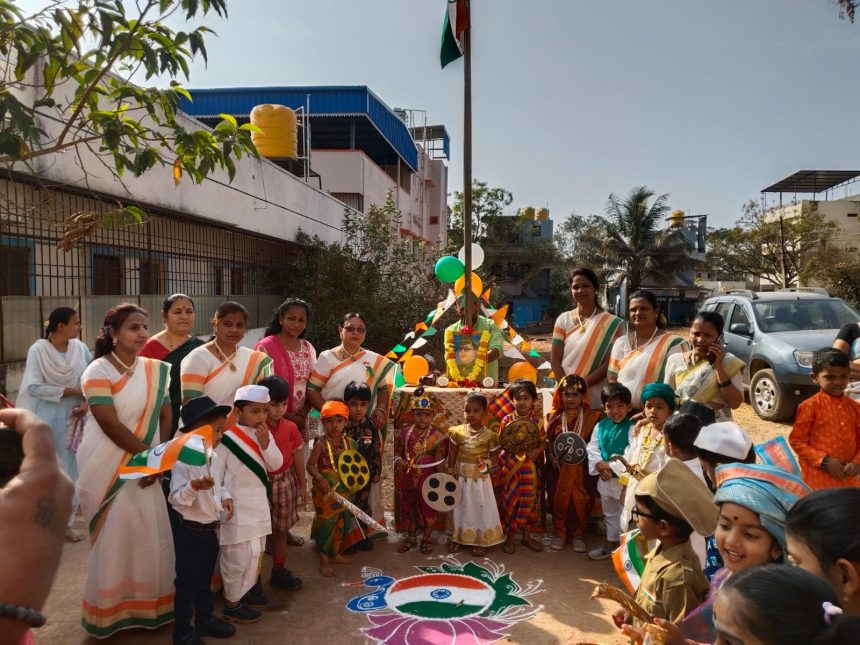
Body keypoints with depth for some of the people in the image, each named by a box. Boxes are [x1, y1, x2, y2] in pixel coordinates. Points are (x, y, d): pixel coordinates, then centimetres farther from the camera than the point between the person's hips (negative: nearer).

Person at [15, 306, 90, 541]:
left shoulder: (81, 348, -3)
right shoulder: (38, 350, -10)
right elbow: (34, 387, -16)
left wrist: (86, 403, -14)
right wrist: (71, 391, -17)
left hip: (73, 418, 3)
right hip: (46, 420, -3)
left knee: (71, 469, 8)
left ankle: (66, 522, 22)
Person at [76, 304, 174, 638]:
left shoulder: (155, 370, 5)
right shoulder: (98, 371, -11)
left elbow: (165, 417, 3)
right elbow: (110, 424, -18)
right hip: (107, 469, -4)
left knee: (152, 537, 8)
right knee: (114, 539, 5)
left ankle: (148, 603, 26)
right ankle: (110, 609, 24)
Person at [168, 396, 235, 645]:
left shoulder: (214, 457, 3)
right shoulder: (183, 461, -23)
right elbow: (175, 498, -27)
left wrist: (226, 497, -2)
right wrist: (195, 486, -43)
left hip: (210, 529, 8)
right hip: (189, 531, -8)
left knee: (205, 579, 23)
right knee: (186, 583, 7)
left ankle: (205, 618, 39)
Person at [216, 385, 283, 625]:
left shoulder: (265, 434, 3)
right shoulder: (226, 438, -17)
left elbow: (276, 465, 0)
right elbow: (215, 473, -14)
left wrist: (266, 444, -15)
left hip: (259, 503, 7)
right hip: (236, 506, -7)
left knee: (256, 551, 19)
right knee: (238, 555, 0)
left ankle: (247, 590, 37)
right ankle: (232, 603, 15)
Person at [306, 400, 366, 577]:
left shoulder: (350, 443, 0)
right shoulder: (321, 444, -14)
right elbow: (310, 465, -11)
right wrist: (320, 479, -25)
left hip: (344, 491, 5)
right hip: (325, 491, -5)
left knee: (342, 522, 16)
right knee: (326, 523, 4)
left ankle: (336, 554, 36)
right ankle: (324, 560, 20)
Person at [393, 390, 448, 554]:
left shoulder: (437, 436, -13)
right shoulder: (405, 433, -5)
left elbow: (439, 461, -11)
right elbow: (398, 451, 4)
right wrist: (398, 460, -18)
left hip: (428, 478, -3)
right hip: (408, 478, 3)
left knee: (428, 508, 12)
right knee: (409, 507, 17)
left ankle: (427, 538, 32)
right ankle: (411, 536, 36)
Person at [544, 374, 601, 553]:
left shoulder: (591, 417, -3)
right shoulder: (555, 417, 2)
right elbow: (548, 441, 6)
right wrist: (551, 458, -7)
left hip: (581, 467, -1)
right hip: (559, 467, 2)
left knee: (580, 500, 3)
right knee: (558, 499, 7)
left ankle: (577, 534, 22)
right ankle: (560, 533, 23)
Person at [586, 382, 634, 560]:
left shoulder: (632, 428, -15)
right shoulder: (601, 425, 2)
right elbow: (592, 449, 0)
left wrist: (612, 466, -27)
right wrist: (600, 465, -16)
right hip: (605, 479, 6)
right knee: (609, 514, 22)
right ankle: (611, 544, 38)